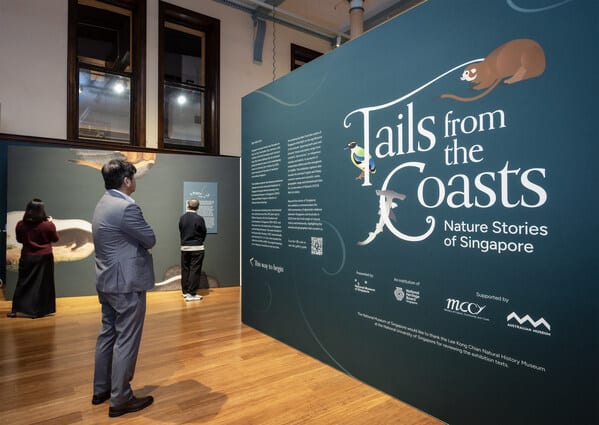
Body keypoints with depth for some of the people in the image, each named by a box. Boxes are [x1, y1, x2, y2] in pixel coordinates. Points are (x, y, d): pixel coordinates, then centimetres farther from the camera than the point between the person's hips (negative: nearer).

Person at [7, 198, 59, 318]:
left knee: (23, 283, 12)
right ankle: (41, 310, 12)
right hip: (44, 257, -2)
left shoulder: (20, 225, -6)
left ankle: (15, 310, 14)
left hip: (27, 257, 2)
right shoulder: (48, 225, -15)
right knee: (43, 284, 7)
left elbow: (19, 240, 11)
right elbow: (55, 239, 2)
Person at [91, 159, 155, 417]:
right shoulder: (126, 207, -22)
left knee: (108, 335, 19)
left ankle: (101, 389, 32)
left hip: (108, 282, 10)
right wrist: (140, 236, 5)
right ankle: (120, 399, 13)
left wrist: (135, 241, 3)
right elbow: (150, 240, -12)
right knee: (126, 340, 1)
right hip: (127, 283, -10)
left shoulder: (103, 204, 10)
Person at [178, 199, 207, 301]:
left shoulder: (182, 218, -1)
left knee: (185, 270, 12)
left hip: (184, 247, 4)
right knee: (195, 270, -1)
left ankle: (185, 292, 20)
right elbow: (204, 233, -4)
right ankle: (192, 294, 0)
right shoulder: (199, 218, -12)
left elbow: (180, 231, 3)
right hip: (197, 248, -4)